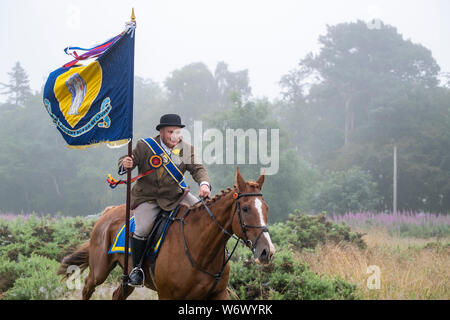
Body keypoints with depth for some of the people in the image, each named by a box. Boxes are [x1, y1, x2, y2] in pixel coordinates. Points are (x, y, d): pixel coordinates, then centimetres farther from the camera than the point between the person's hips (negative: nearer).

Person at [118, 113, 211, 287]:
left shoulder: (187, 149, -1)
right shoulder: (145, 146, -8)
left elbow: (198, 169, -7)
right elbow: (127, 161, -2)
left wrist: (204, 184, -29)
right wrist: (125, 164, -29)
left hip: (175, 195, 3)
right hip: (147, 196, -3)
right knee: (142, 230, -23)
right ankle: (136, 268, -1)